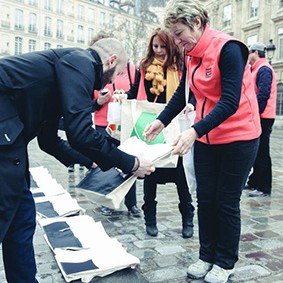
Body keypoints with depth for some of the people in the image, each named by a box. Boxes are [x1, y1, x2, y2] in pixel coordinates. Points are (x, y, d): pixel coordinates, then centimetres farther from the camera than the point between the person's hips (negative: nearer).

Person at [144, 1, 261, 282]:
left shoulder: (228, 48, -19)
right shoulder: (190, 54, 3)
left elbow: (230, 102, -26)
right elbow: (182, 93, 10)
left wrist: (194, 131, -35)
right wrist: (161, 121, -3)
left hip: (238, 138, -6)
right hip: (206, 137, 7)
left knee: (227, 202, 4)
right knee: (205, 198, 10)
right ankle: (207, 256, 27)